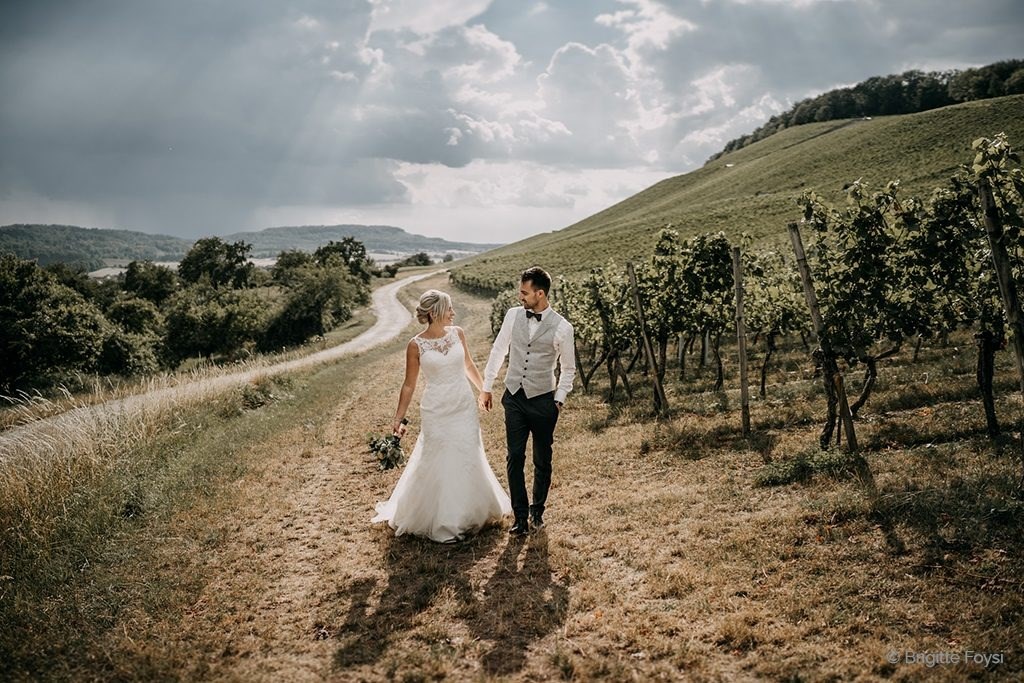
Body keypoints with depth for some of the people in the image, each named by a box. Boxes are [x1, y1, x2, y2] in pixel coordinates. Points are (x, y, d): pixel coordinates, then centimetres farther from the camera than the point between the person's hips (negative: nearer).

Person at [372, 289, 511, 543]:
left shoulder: (457, 333, -1)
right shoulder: (416, 345, -11)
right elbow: (409, 385, -4)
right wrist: (398, 419, -5)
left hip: (465, 407, 4)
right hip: (437, 412, -4)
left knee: (468, 461, 14)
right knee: (438, 465, 4)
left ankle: (468, 513, 35)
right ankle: (440, 522, 22)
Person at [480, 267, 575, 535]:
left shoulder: (562, 327, -10)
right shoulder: (513, 315, -2)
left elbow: (568, 368, 3)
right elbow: (498, 351, 10)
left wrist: (559, 400, 0)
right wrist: (486, 387, 14)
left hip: (543, 400, -2)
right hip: (514, 397, 2)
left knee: (542, 460, 11)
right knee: (515, 458, 1)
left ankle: (538, 510, 31)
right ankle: (520, 516, 12)